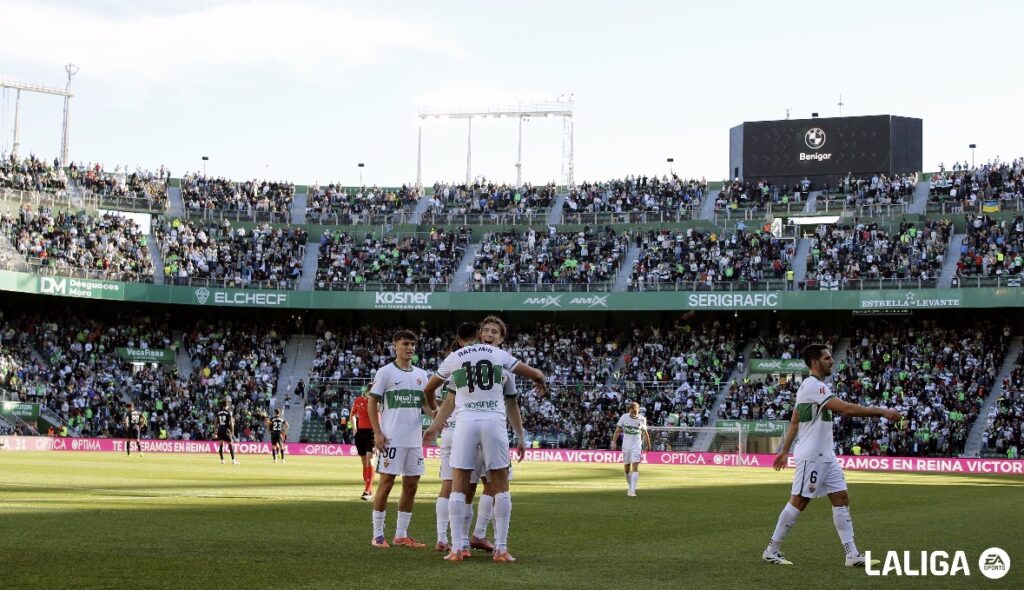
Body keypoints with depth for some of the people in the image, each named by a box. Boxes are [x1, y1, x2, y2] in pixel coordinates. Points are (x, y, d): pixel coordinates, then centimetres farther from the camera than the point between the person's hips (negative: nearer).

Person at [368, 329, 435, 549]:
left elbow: (425, 403, 14)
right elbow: (372, 403, -3)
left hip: (415, 438, 6)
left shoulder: (421, 374, 14)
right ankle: (378, 535, 2)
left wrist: (434, 415, -9)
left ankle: (401, 534, 14)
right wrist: (377, 433, -11)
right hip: (392, 438, -6)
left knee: (411, 484, 6)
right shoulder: (385, 372, -2)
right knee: (386, 482, -4)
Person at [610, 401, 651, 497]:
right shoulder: (624, 417, -4)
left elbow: (645, 433, 11)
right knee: (627, 468, 10)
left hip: (636, 445, -2)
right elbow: (617, 430, 1)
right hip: (626, 445, 2)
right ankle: (629, 487, 31)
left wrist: (648, 445, 17)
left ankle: (633, 490, -21)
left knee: (635, 467, -15)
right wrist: (613, 442, -9)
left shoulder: (642, 419, -3)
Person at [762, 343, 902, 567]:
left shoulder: (814, 386, 16)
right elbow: (846, 409, -25)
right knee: (799, 502, -4)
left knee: (841, 498, 3)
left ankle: (852, 554, 0)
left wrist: (784, 451, 21)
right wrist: (882, 412, -22)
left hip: (825, 456, 10)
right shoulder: (813, 386, -16)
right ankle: (772, 550, 5)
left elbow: (794, 422, 20)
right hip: (811, 456, -10)